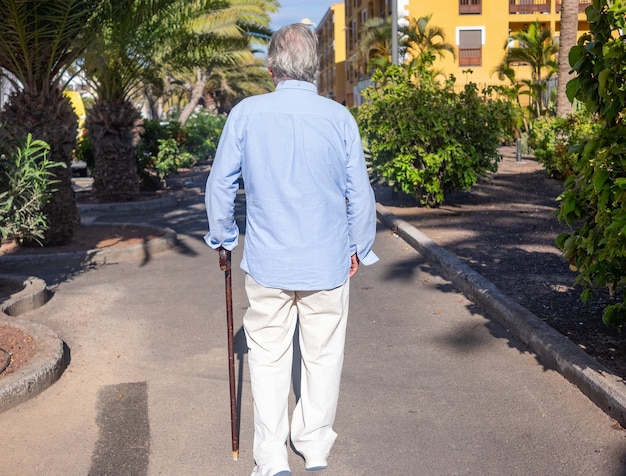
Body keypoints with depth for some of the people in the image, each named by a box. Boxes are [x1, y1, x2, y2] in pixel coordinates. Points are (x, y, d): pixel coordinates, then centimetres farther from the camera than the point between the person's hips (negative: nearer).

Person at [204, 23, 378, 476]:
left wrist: (223, 237, 16)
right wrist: (359, 248, 14)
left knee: (269, 357, 12)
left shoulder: (246, 113, -5)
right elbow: (360, 194, 0)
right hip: (328, 263, 1)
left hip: (267, 262, 0)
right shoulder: (339, 116, -5)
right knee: (323, 355, 15)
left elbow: (220, 185, 1)